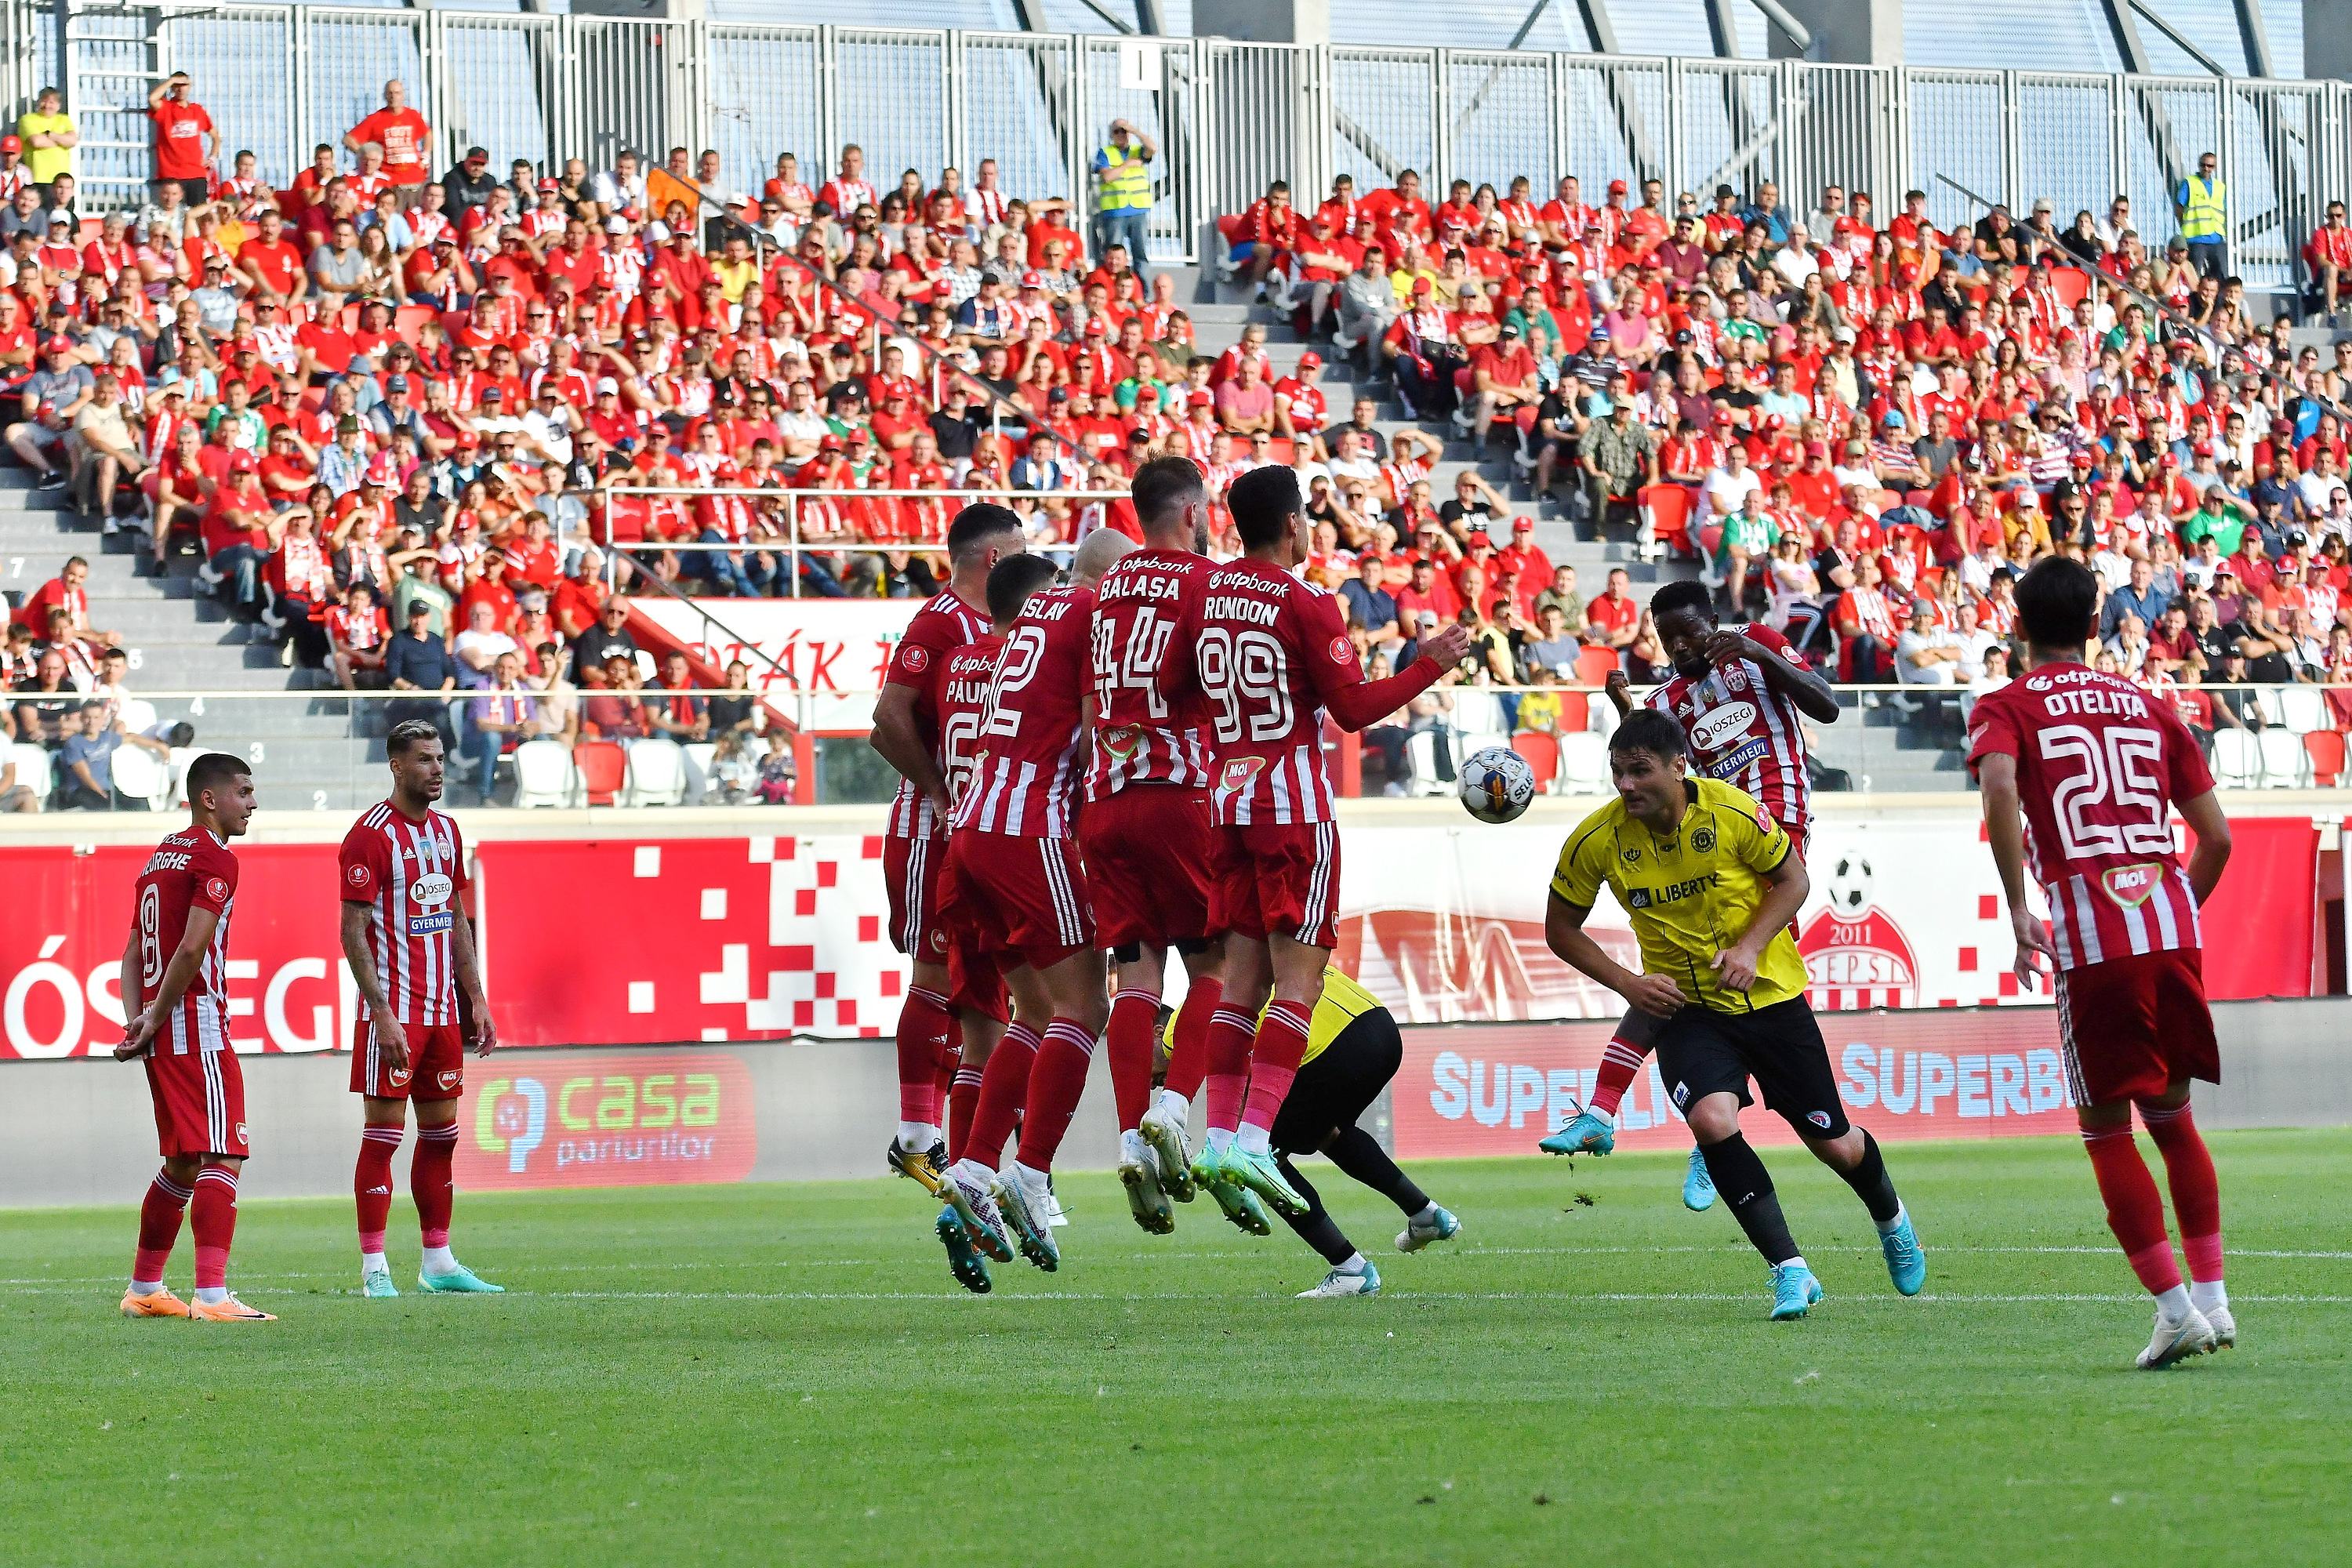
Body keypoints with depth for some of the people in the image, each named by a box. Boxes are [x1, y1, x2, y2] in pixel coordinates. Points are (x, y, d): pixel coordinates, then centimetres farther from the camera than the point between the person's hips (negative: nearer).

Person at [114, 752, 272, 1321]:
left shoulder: (160, 857, 19)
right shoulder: (215, 859, -9)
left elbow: (134, 954, 17)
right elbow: (191, 950, -18)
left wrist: (136, 1019, 4)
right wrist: (153, 1022, -11)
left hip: (163, 1031, 9)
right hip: (198, 1024, -9)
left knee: (183, 1164, 19)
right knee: (222, 1160, -11)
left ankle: (143, 1289, 25)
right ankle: (211, 1297, -20)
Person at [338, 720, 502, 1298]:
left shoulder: (445, 831, 13)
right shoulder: (371, 834, -11)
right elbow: (353, 932, -14)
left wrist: (475, 999, 13)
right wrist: (381, 1014, -19)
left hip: (443, 1007, 7)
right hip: (394, 1007, -7)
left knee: (441, 1135, 9)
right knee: (384, 1134, -5)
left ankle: (438, 1263, 15)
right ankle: (374, 1267, -3)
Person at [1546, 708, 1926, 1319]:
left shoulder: (1733, 812, -17)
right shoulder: (1596, 841, -13)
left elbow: (1793, 880, -2)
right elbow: (1561, 928, 1)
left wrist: (1750, 947, -17)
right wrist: (1628, 983, -11)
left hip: (1769, 994, 0)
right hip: (1686, 1008, 0)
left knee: (1834, 1144, 7)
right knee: (1712, 1121, -28)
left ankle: (1891, 1219, 43)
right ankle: (1790, 1271, -18)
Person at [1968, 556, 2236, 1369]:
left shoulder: (2005, 708, 6)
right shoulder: (2148, 707, 19)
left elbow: (1999, 788, -17)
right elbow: (2216, 837, 15)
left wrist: (2020, 911, -15)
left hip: (2091, 937, -4)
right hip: (2172, 926, 4)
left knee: (2107, 1130, 4)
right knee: (2171, 1116, 18)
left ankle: (2175, 1307, -5)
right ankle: (2212, 1296, 13)